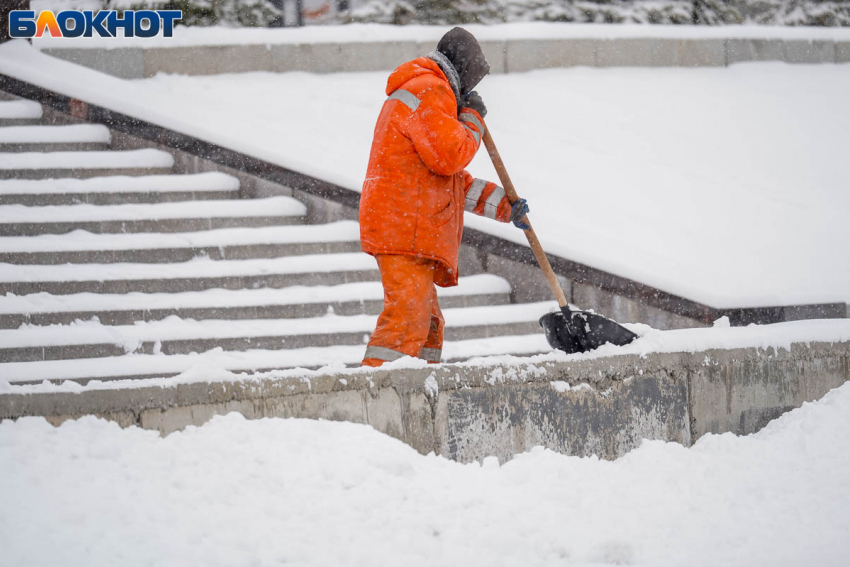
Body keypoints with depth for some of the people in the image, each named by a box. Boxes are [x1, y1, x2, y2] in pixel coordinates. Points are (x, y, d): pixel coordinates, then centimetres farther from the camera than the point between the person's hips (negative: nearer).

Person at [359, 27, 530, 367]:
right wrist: (473, 119, -1)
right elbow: (450, 156, -19)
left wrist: (503, 205, 28)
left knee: (428, 325, 14)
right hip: (404, 230, -11)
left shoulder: (430, 92, 28)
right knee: (407, 318, -19)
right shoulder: (428, 90, -7)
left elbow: (454, 180, 32)